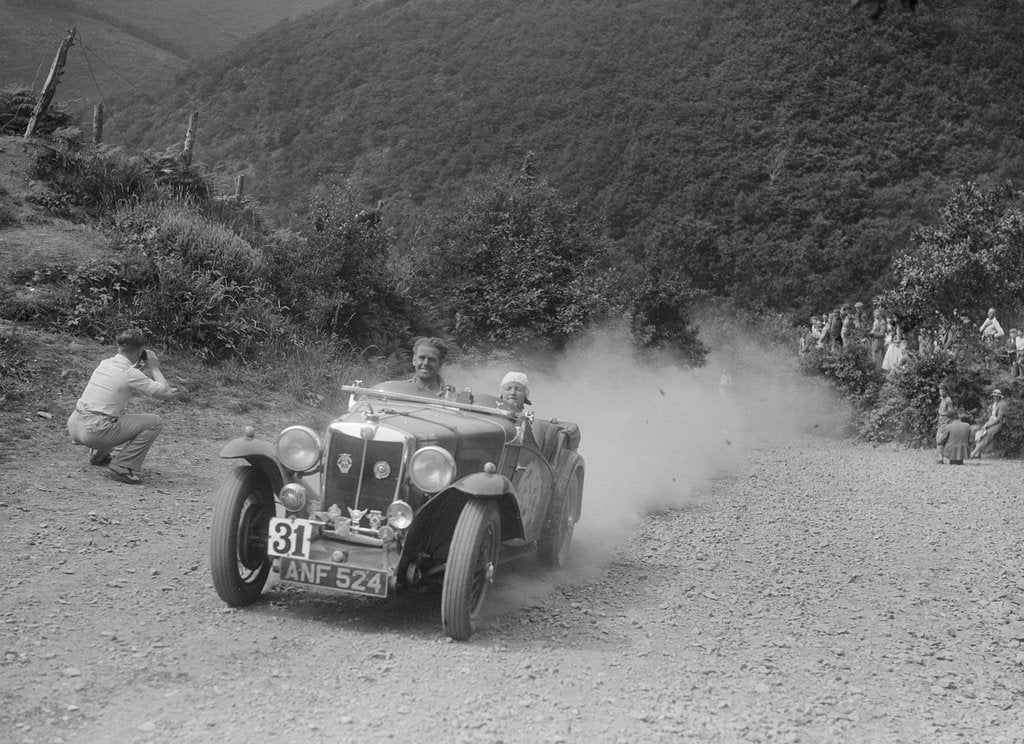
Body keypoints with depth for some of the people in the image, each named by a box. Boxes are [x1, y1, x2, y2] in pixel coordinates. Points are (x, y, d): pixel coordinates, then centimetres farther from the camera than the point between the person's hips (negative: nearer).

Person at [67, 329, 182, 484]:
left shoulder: (105, 363, 10)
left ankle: (98, 455, 32)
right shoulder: (131, 374, -13)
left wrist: (142, 367, 25)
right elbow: (165, 394, -9)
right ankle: (124, 466, -7)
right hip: (94, 432, -8)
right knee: (155, 422, -3)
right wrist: (154, 367, 3)